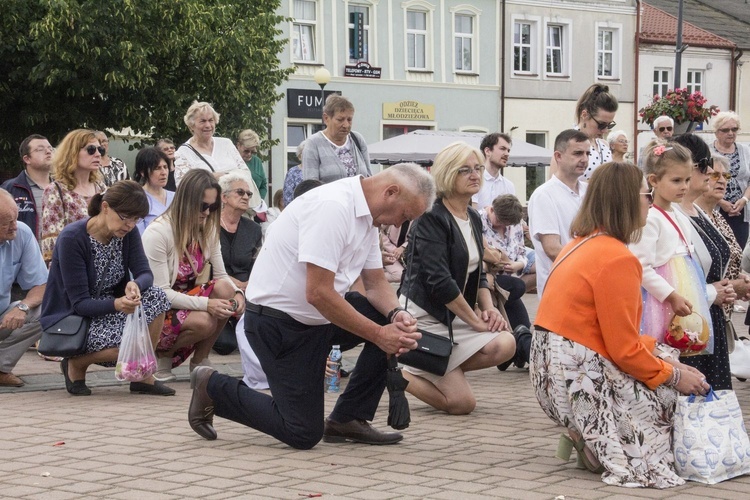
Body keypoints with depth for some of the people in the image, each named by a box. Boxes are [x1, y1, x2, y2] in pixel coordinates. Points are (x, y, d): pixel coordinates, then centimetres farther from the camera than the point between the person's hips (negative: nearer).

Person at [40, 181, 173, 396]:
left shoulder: (128, 233, -3)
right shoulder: (71, 239, -23)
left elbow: (145, 273, -9)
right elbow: (80, 303, -24)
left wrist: (135, 285, -35)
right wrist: (117, 304, -43)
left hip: (110, 308, 7)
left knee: (156, 297, -20)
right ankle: (76, 364, -2)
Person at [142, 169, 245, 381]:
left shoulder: (207, 230, 2)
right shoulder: (157, 232, -20)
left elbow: (221, 275, 2)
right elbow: (159, 292, -23)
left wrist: (236, 292, -22)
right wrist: (206, 304, -34)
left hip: (187, 300, 7)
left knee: (225, 288, -22)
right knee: (203, 322, -33)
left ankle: (199, 361, -6)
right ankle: (162, 354, -2)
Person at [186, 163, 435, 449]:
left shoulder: (367, 217, 5)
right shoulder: (333, 207, -26)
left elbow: (376, 283, 9)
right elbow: (318, 293, -30)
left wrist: (397, 316, -13)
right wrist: (379, 334, -25)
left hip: (317, 317, 9)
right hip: (278, 321, -9)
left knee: (390, 317, -7)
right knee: (304, 434, -5)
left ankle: (348, 419, 3)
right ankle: (213, 388, 12)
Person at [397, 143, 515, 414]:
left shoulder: (474, 219, 11)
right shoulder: (431, 220, -15)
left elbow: (477, 273, 17)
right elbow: (439, 281, -21)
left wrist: (488, 308, -3)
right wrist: (476, 321, -17)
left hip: (454, 315, 8)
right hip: (424, 314, -8)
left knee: (504, 345, -19)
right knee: (463, 403, -13)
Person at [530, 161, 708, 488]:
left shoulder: (583, 244, 12)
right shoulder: (618, 259, -19)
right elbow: (625, 351, -18)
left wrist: (661, 353, 9)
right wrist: (674, 376, -5)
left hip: (554, 368, 10)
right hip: (580, 376, -10)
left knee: (665, 355, 19)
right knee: (674, 393, 2)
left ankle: (589, 436, 11)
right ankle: (594, 443, -1)